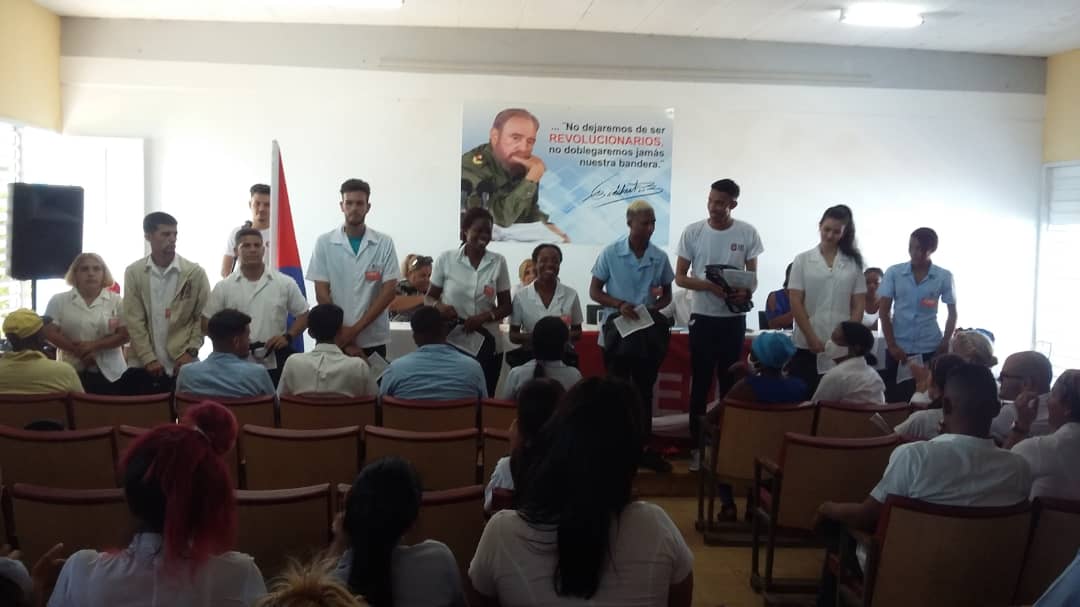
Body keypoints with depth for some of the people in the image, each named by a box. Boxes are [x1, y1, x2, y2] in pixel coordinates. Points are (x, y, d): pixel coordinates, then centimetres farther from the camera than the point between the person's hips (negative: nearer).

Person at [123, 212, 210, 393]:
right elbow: (133, 320, -1)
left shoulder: (195, 272, 1)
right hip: (143, 365, 1)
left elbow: (203, 317, 3)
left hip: (181, 364, -1)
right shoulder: (133, 272, 4)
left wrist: (191, 351, -7)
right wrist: (148, 358, -8)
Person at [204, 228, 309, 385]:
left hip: (275, 365, 0)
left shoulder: (285, 283, 1)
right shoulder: (223, 287, 2)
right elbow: (207, 321, 6)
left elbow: (303, 315, 7)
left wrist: (288, 336, -9)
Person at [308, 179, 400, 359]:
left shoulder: (384, 243, 0)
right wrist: (343, 337, -8)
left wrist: (356, 329, -11)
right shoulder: (324, 243, 0)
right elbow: (321, 293, -2)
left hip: (373, 341, 0)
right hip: (335, 339, 0)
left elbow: (389, 290, -4)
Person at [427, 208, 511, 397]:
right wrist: (439, 306, -16)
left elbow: (506, 307, 5)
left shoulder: (498, 262, 1)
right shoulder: (446, 259, -1)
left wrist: (485, 316, -14)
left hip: (487, 344, 1)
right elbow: (429, 297, 7)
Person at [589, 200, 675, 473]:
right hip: (617, 326, -2)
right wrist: (619, 304, -19)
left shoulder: (660, 257, -1)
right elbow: (594, 291, -3)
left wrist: (656, 306, -12)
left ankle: (644, 448, 20)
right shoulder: (610, 253, -7)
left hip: (648, 328, 2)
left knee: (644, 390, 10)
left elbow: (667, 295, 10)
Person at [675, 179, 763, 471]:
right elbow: (680, 277, -2)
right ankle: (698, 444, 13)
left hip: (734, 318, 1)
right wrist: (710, 286, -20)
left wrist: (747, 292, -21)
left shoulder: (747, 233, -2)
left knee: (730, 381, 9)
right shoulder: (693, 232, -4)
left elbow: (753, 274, 3)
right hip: (703, 316, 0)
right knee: (701, 382, 4)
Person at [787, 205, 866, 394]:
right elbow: (795, 302, -2)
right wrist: (812, 337, -9)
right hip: (807, 345, -1)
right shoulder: (803, 260, 3)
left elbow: (858, 304, 6)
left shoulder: (853, 263, 7)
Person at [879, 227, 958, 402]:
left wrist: (945, 344, -4)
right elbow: (884, 311, 0)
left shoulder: (944, 276, -1)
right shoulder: (893, 273, -1)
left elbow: (952, 313, 7)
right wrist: (892, 345, -7)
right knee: (894, 398, 4)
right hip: (898, 348, 0)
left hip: (930, 349, 0)